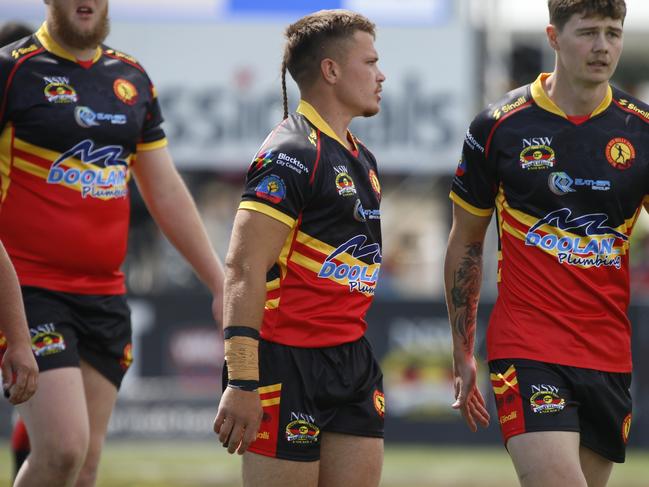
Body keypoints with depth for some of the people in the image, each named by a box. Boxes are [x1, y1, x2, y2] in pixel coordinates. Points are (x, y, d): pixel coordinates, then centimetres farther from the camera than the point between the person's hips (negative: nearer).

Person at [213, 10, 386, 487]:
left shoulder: (362, 159, 17)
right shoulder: (292, 153, -12)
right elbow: (244, 270, -18)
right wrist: (242, 383, -24)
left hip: (352, 358, 9)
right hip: (288, 362, -9)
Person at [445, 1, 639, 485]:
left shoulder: (639, 128, 3)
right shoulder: (499, 126, -1)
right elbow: (465, 244, 10)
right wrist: (463, 354, 10)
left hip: (610, 354, 3)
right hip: (526, 350, -3)